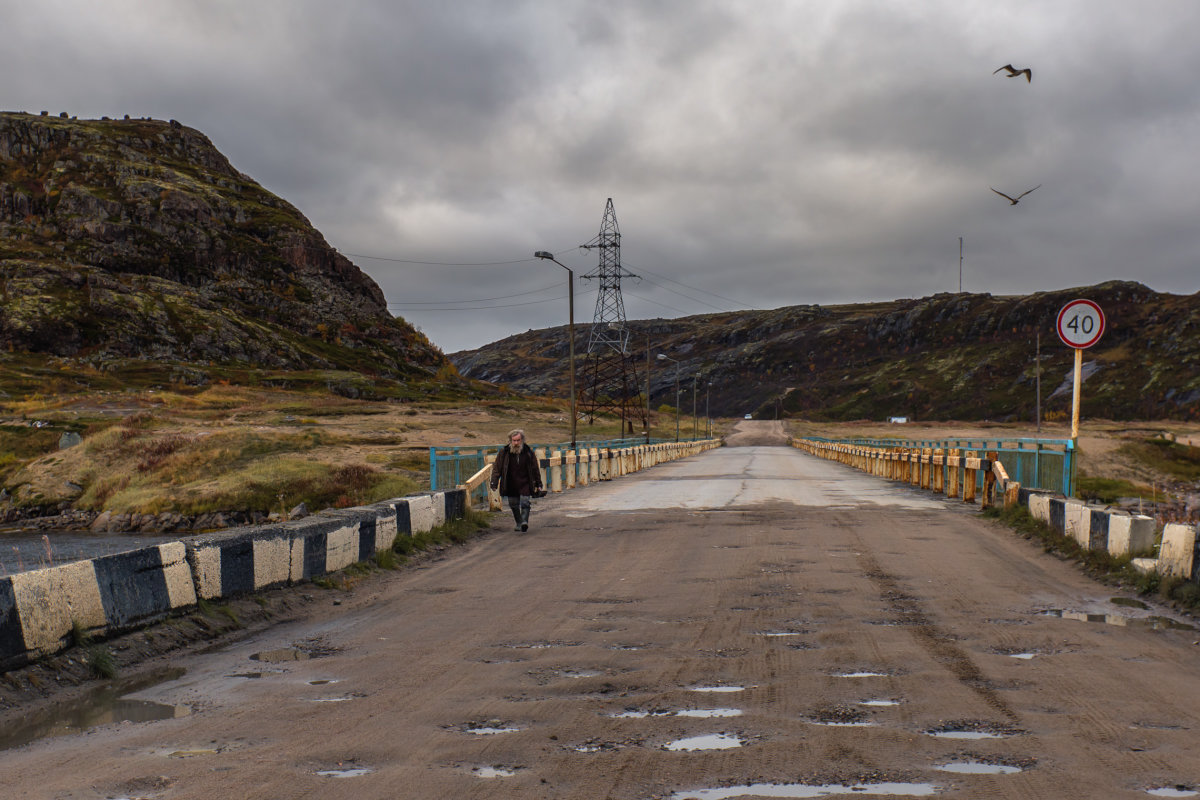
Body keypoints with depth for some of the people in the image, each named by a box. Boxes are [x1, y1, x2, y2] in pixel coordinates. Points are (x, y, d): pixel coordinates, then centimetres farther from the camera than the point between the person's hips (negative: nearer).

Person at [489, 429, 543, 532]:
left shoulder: (528, 452, -2)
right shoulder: (504, 452, -5)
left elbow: (535, 469, 6)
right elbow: (497, 468, -1)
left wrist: (538, 484, 8)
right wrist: (494, 483, -8)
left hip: (525, 484, -1)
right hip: (511, 485, 1)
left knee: (525, 503, -15)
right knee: (513, 505, 9)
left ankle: (524, 521, -17)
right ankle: (519, 523, 23)